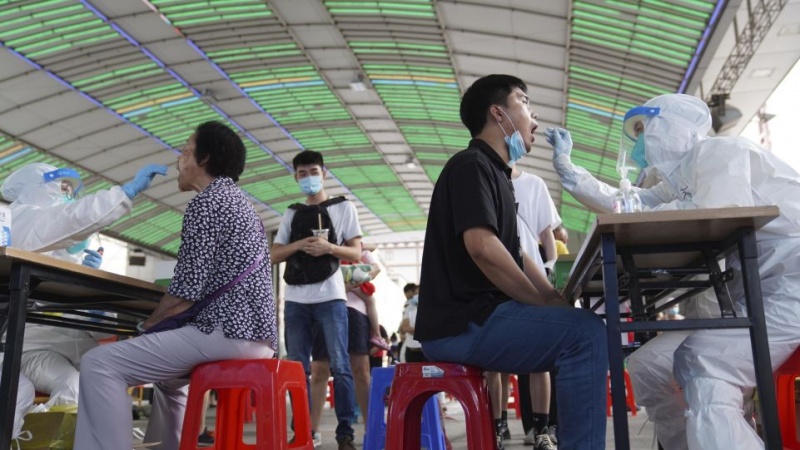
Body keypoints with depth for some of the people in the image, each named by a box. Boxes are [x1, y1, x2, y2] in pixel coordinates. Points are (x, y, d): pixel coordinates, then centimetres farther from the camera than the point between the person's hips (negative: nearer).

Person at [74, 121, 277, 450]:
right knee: (168, 374, 34)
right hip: (256, 332, 11)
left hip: (229, 332, -11)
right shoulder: (238, 201, 23)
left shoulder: (206, 201, -8)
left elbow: (186, 293, -14)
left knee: (100, 364, -13)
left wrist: (147, 325, 4)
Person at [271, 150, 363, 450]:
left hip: (330, 297, -3)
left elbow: (356, 253, 3)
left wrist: (329, 247, -15)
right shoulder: (291, 214, 17)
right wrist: (299, 245, -7)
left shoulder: (343, 207, 9)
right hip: (295, 300, 4)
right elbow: (275, 255, 12)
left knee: (339, 366, -5)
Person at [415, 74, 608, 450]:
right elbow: (482, 248, -23)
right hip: (461, 324, -10)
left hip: (477, 317, 10)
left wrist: (555, 299, 7)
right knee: (586, 331, -22)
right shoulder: (471, 165, -8)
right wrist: (545, 302, -13)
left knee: (583, 328, 15)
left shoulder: (496, 175, 22)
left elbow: (514, 256, 22)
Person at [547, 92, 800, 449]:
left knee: (701, 375, -29)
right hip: (752, 293, 10)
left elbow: (716, 218, -25)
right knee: (648, 367, 6)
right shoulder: (678, 179, 19)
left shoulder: (717, 150, -8)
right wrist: (564, 164, 23)